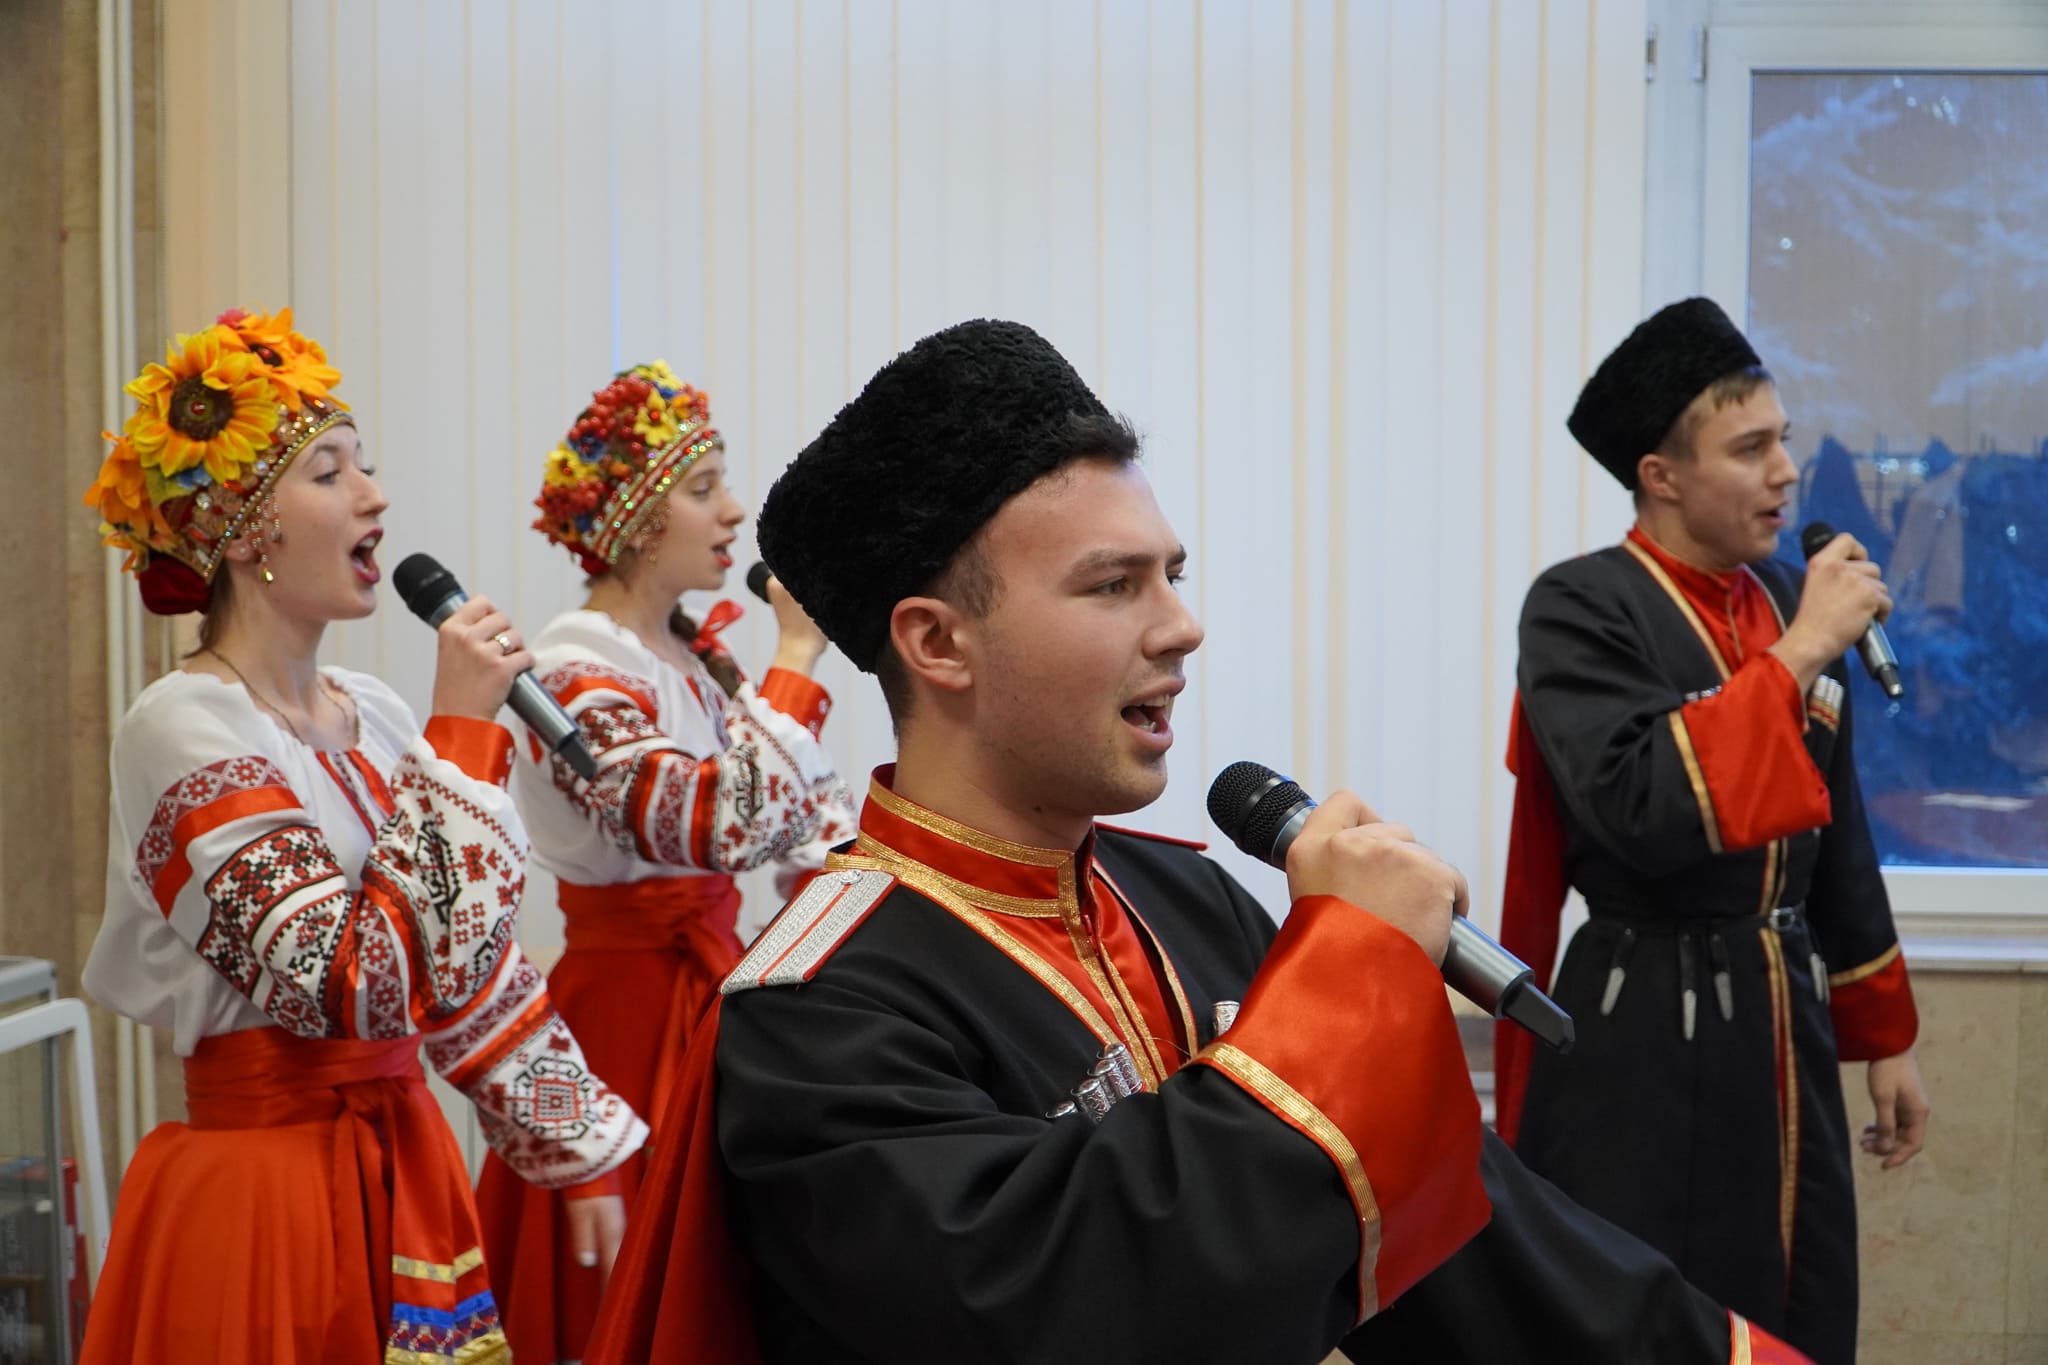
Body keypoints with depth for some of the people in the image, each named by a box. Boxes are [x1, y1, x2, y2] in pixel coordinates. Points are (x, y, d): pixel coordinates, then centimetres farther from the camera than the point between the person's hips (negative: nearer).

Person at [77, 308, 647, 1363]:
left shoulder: (372, 714, 6)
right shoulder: (183, 730, -16)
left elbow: (478, 964, 12)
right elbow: (360, 986, -26)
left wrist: (582, 1149, 9)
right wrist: (459, 736, -20)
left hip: (407, 1172, 7)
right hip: (265, 1194, -7)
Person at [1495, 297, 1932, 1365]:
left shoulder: (1794, 599, 9)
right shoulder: (1580, 608, -12)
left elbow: (1837, 844, 15)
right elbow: (1646, 813, -26)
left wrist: (1883, 1038, 16)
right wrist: (1798, 654, -20)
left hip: (1785, 1032, 7)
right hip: (1641, 1045, -6)